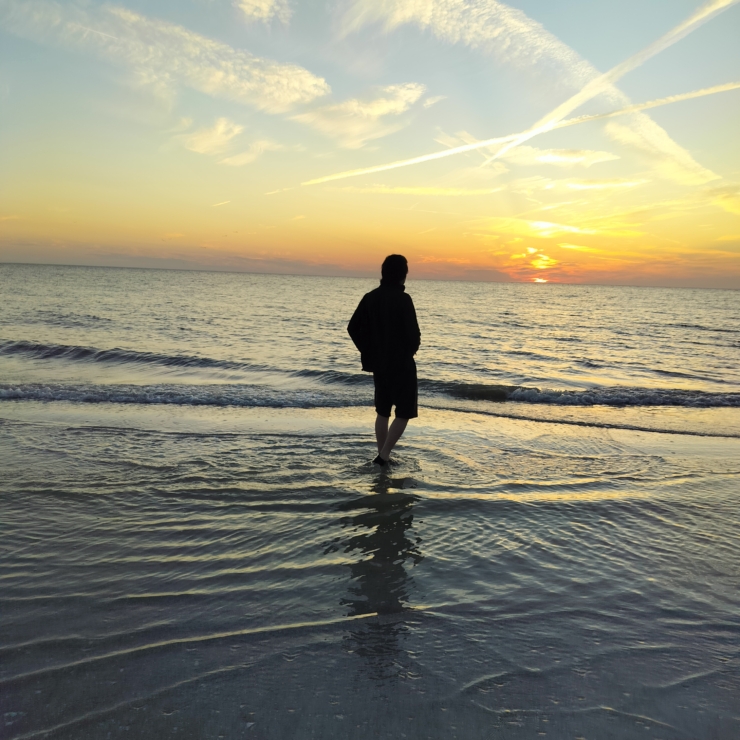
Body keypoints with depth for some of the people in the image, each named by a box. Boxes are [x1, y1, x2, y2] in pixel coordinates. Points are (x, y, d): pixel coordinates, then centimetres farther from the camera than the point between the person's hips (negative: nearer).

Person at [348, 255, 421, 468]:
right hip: (402, 364, -6)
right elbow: (413, 333, -19)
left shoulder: (370, 297, 3)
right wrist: (410, 350, 2)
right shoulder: (403, 299, -16)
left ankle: (382, 456, 21)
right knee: (404, 412, 5)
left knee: (383, 411, 17)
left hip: (378, 364, 6)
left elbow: (353, 328, 4)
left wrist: (369, 352, 11)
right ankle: (383, 456, -3)